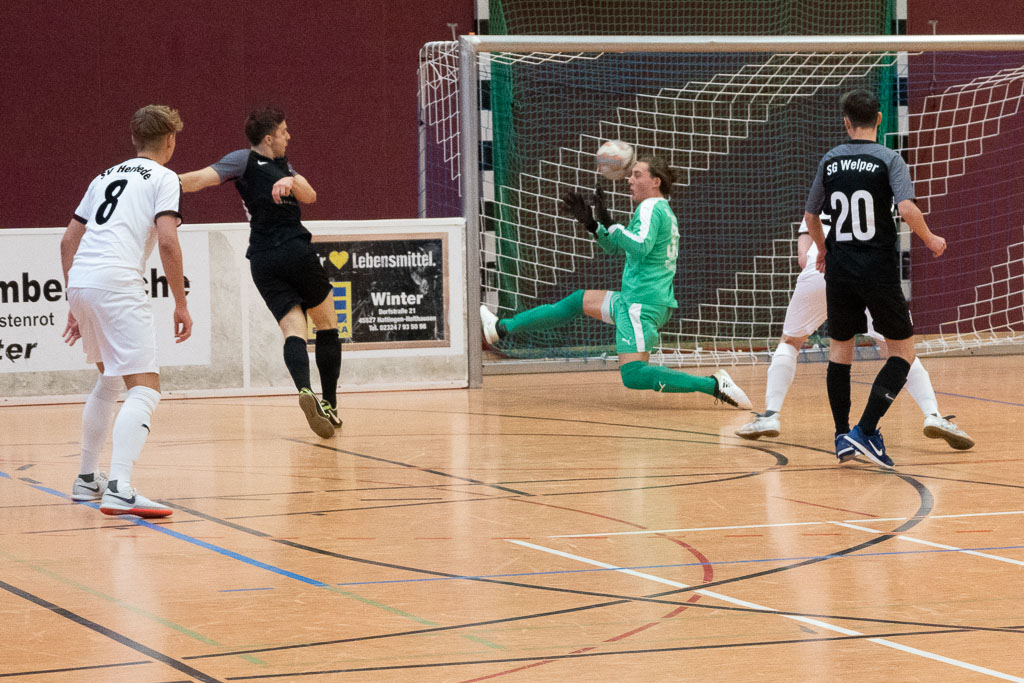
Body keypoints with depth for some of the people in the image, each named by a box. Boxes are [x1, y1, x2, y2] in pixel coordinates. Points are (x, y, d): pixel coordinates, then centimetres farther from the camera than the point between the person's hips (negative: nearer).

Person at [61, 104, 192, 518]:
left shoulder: (106, 177, 26)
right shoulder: (163, 177, 6)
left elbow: (68, 241, 25)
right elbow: (167, 241, -9)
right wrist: (181, 304, -3)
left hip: (80, 282, 8)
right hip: (118, 283, -8)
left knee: (109, 380, 28)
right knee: (144, 390, -10)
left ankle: (87, 479, 35)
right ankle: (119, 489, -28)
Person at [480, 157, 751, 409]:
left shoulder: (651, 207, -10)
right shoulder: (663, 210, 19)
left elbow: (640, 246, -29)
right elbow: (616, 247, 28)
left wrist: (609, 223, -22)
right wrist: (591, 223, 19)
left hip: (642, 303, -10)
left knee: (633, 375, -19)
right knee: (577, 301, 21)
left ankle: (714, 385, -25)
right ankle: (502, 328, 30)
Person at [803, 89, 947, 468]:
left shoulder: (830, 160, 6)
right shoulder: (888, 160, -7)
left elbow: (810, 216, 14)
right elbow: (907, 209, -19)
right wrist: (930, 240, -1)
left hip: (839, 268, 4)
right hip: (879, 268, -4)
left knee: (840, 348, 19)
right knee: (903, 350, 6)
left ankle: (842, 436, 18)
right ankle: (866, 430, -8)